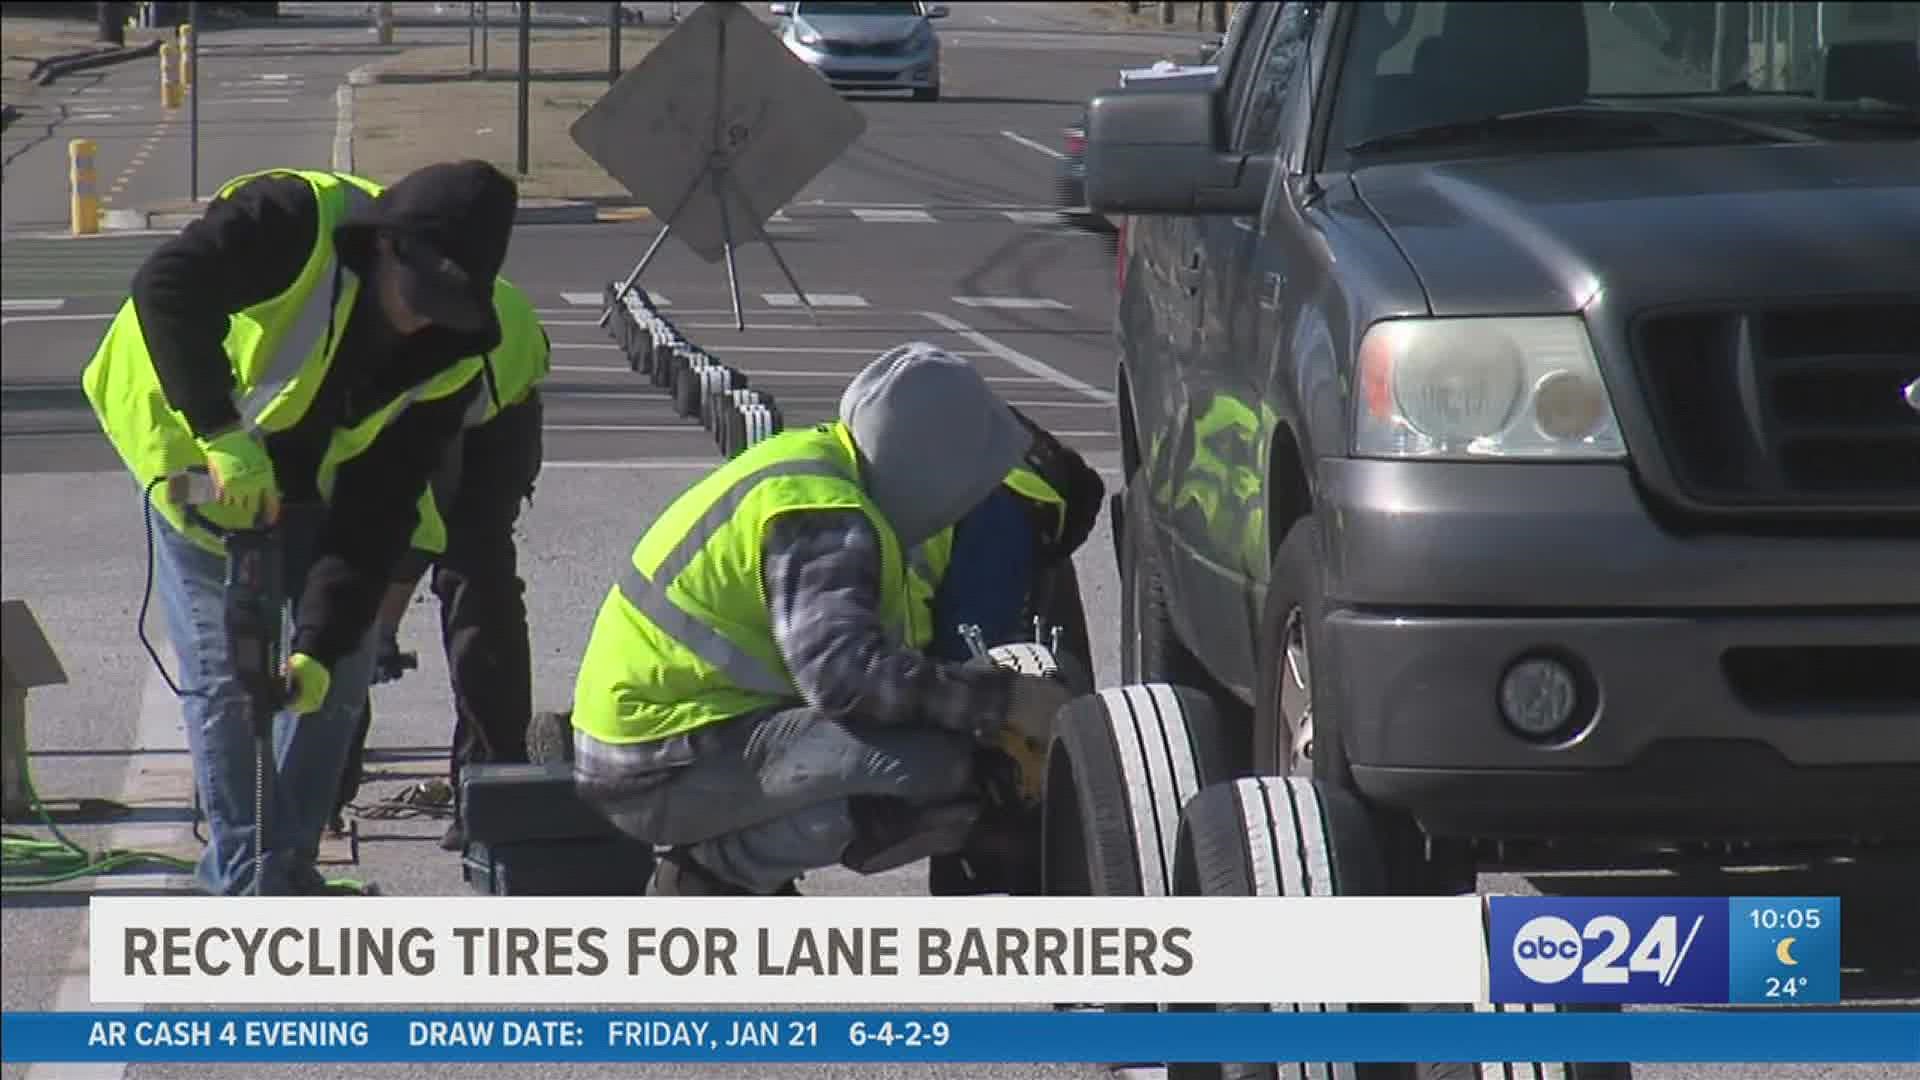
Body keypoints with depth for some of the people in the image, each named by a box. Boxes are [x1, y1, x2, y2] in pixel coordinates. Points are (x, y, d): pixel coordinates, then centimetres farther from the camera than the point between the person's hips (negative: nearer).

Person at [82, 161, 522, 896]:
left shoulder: (449, 361, -19)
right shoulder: (297, 223, -33)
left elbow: (377, 514, -21)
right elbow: (167, 288, -48)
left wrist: (322, 642, -29)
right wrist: (222, 434, -53)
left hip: (302, 487, 5)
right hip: (194, 457, -5)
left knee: (340, 668, 5)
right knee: (223, 677, -7)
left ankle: (287, 865, 19)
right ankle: (243, 882, 1)